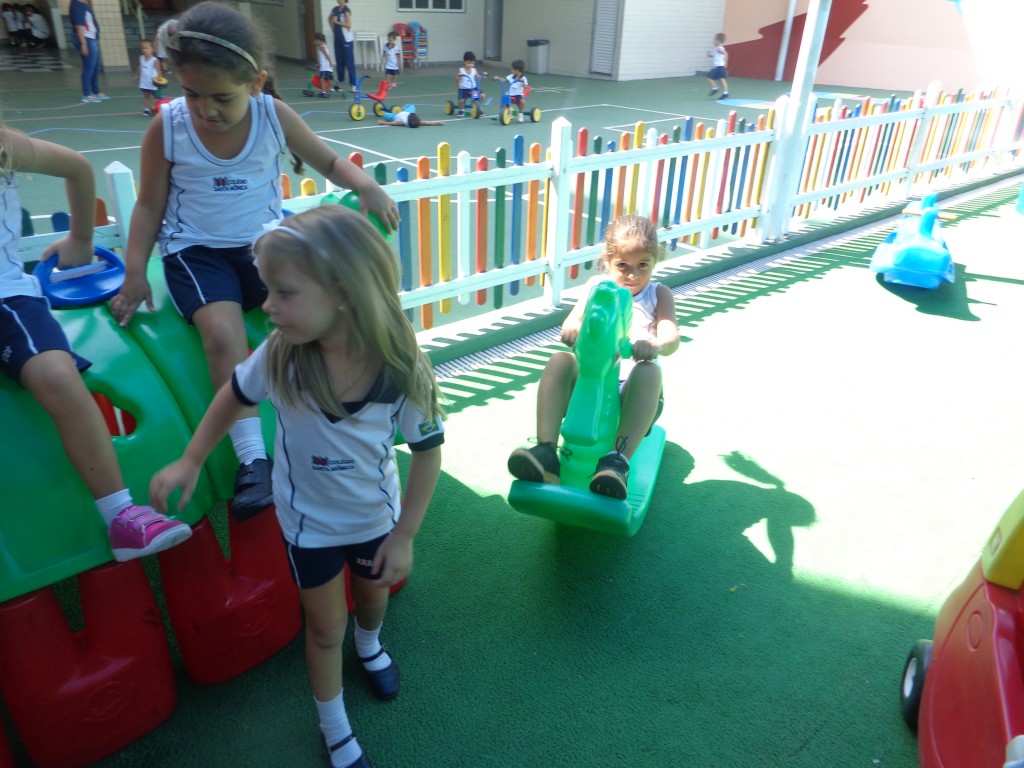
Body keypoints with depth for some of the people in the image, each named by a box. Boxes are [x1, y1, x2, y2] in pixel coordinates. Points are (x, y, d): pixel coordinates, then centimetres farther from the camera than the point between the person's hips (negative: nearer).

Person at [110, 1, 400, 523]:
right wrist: (134, 274, -4)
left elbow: (327, 161, 8)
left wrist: (365, 186, -12)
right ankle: (253, 460, -23)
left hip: (265, 241, 2)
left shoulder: (275, 116, -7)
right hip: (197, 250, -2)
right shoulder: (167, 127, -8)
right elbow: (150, 205, 2)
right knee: (223, 332, -29)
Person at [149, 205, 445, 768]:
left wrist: (404, 536, -11)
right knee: (325, 626, 16)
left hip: (377, 515, 1)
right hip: (309, 522, 0)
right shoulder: (279, 354, -28)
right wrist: (190, 461, -3)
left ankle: (369, 645, 66)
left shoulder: (402, 372, -30)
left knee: (373, 592, 29)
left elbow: (427, 452, -16)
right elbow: (236, 395, -5)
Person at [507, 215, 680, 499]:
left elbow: (672, 337, -8)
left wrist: (656, 344, -34)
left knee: (649, 371, -33)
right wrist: (571, 329, -29)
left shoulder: (658, 294, 10)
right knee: (560, 361, -26)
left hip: (632, 392, -1)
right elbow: (574, 319, -2)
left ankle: (619, 460, -44)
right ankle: (546, 452, -37)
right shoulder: (598, 286, 13)